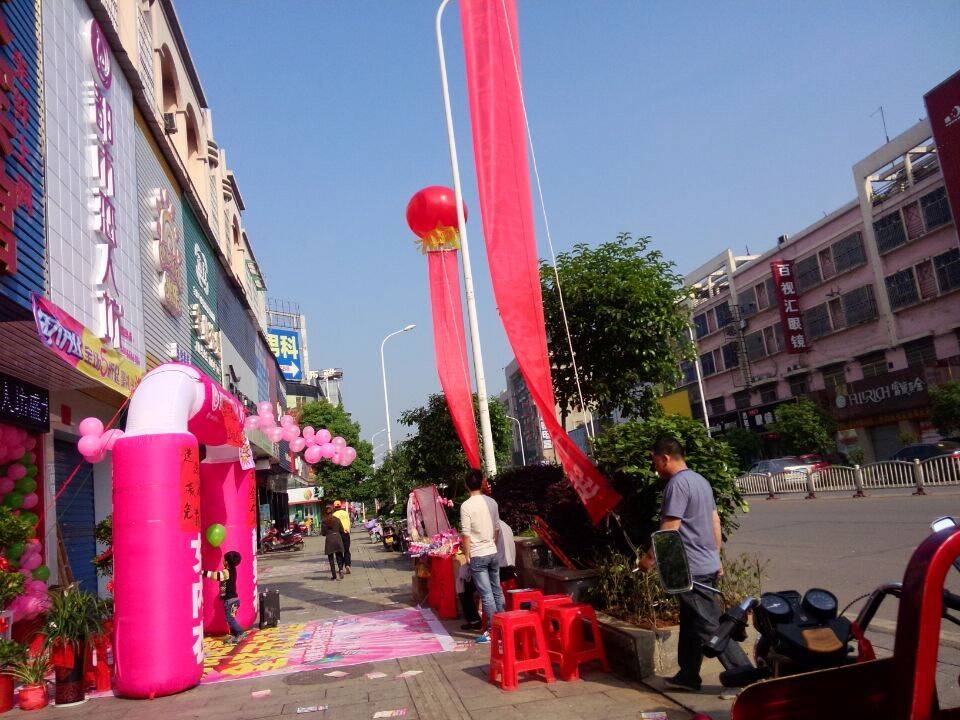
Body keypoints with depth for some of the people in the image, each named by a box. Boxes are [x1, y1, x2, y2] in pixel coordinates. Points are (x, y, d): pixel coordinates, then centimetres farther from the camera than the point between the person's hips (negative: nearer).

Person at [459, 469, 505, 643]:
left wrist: (467, 555, -5)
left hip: (477, 556, -5)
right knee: (497, 590, 13)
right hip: (493, 553, 5)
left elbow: (465, 534, -15)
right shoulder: (492, 502, 4)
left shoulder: (466, 506, -13)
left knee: (486, 594, -2)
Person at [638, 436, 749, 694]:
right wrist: (716, 557, 22)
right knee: (690, 624, 17)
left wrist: (649, 557, -10)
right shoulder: (700, 480, 13)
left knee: (710, 627, -2)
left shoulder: (677, 484, -17)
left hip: (692, 569, -10)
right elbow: (716, 522, 17)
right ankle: (688, 676, 25)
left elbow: (669, 529, -20)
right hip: (709, 564, 10)